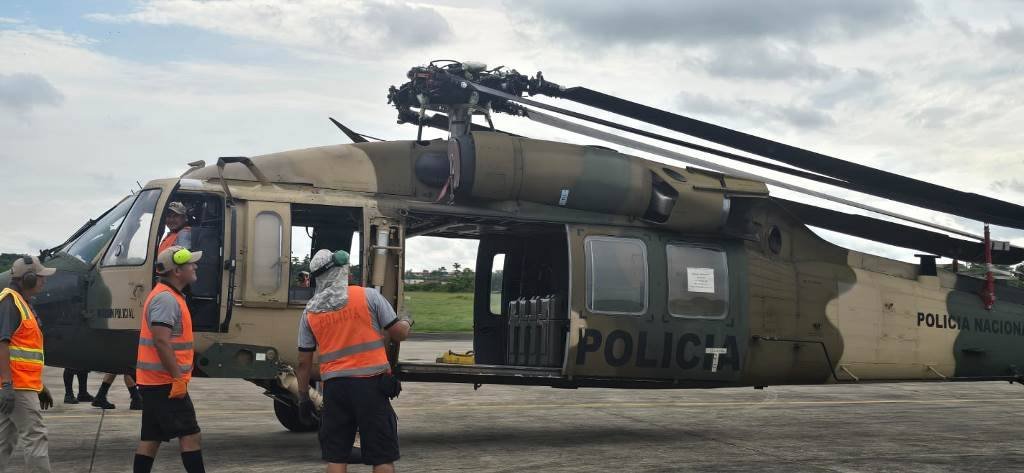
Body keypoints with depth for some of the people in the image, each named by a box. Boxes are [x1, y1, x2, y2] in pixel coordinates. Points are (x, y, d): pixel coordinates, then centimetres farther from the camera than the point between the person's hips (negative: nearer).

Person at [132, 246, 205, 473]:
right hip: (166, 382, -10)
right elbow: (161, 341, -24)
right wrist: (178, 378, -23)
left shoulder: (169, 296, 18)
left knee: (150, 438, 10)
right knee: (189, 435, -7)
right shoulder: (166, 299, -16)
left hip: (153, 382, 10)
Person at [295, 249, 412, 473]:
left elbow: (303, 362, 10)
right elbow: (399, 333, 1)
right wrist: (407, 322, 24)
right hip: (371, 384, -3)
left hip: (334, 387, 3)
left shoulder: (310, 313, 8)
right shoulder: (368, 296, -2)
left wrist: (303, 398, 20)